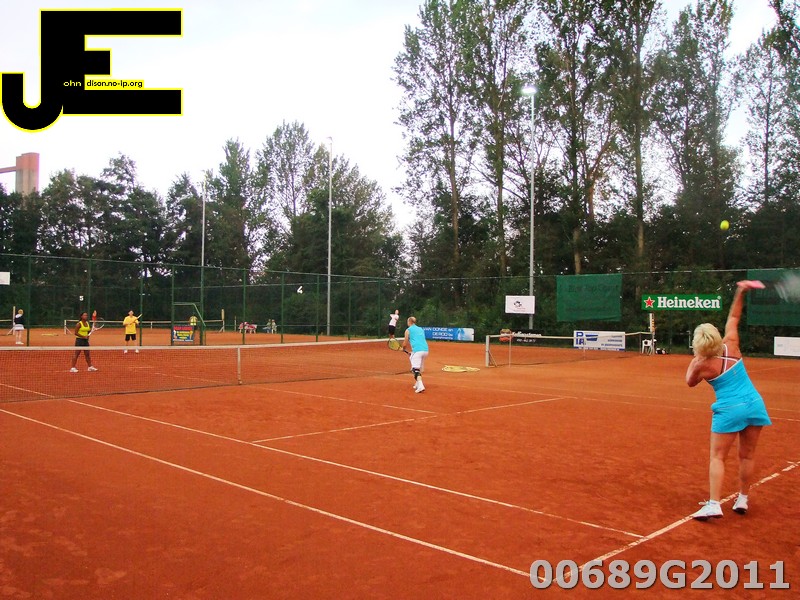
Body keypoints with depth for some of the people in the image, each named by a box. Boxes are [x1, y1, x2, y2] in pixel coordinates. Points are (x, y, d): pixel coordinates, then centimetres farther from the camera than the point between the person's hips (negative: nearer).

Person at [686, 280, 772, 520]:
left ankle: (713, 504, -10)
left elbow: (690, 382, 13)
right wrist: (740, 292, 14)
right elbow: (733, 318, 12)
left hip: (729, 410, -5)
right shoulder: (730, 346, -2)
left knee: (717, 457, 0)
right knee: (748, 455, 15)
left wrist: (694, 361, 20)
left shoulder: (702, 366, -9)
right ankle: (742, 500, 24)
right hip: (754, 404, 5)